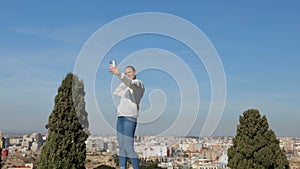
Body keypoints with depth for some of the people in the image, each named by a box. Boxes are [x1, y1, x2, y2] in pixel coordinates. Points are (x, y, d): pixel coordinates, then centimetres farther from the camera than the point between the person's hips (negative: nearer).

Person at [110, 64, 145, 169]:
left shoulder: (138, 83, -1)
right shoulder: (127, 87, 25)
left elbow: (130, 83, -25)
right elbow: (116, 93, 24)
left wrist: (118, 74, -42)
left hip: (129, 118, -9)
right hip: (121, 117, 9)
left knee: (128, 148, -13)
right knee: (121, 147, 7)